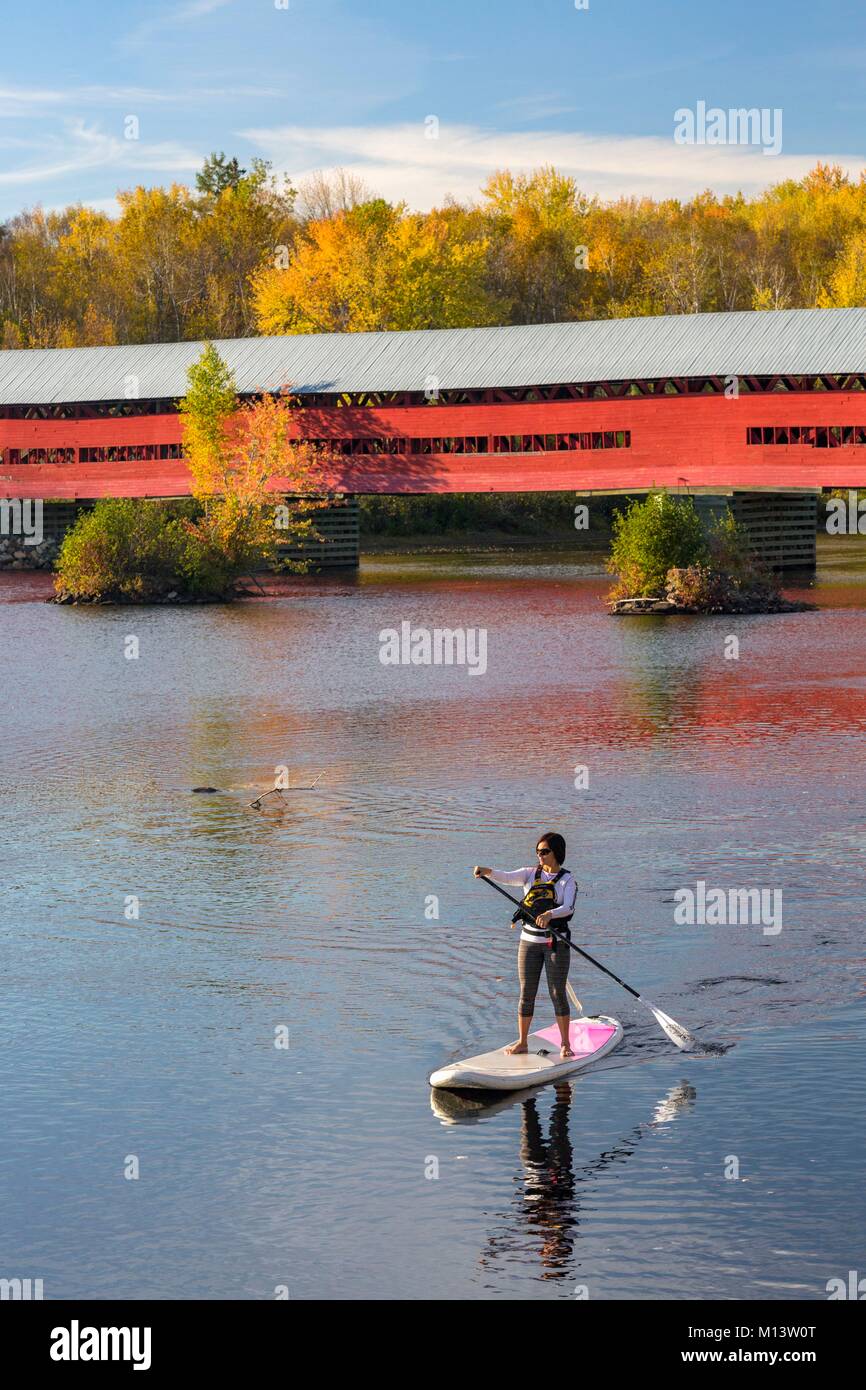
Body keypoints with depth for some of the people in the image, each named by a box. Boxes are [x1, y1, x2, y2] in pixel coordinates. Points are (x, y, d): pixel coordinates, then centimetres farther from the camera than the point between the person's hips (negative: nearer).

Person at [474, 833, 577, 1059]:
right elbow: (507, 877, -11)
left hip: (556, 942, -3)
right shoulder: (530, 874, 6)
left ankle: (565, 1044, 7)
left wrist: (550, 914, -39)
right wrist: (486, 871, -31)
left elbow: (568, 907, -19)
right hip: (529, 941, 3)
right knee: (526, 993, 5)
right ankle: (522, 1042, 12)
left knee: (558, 993, -1)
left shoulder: (567, 880, -3)